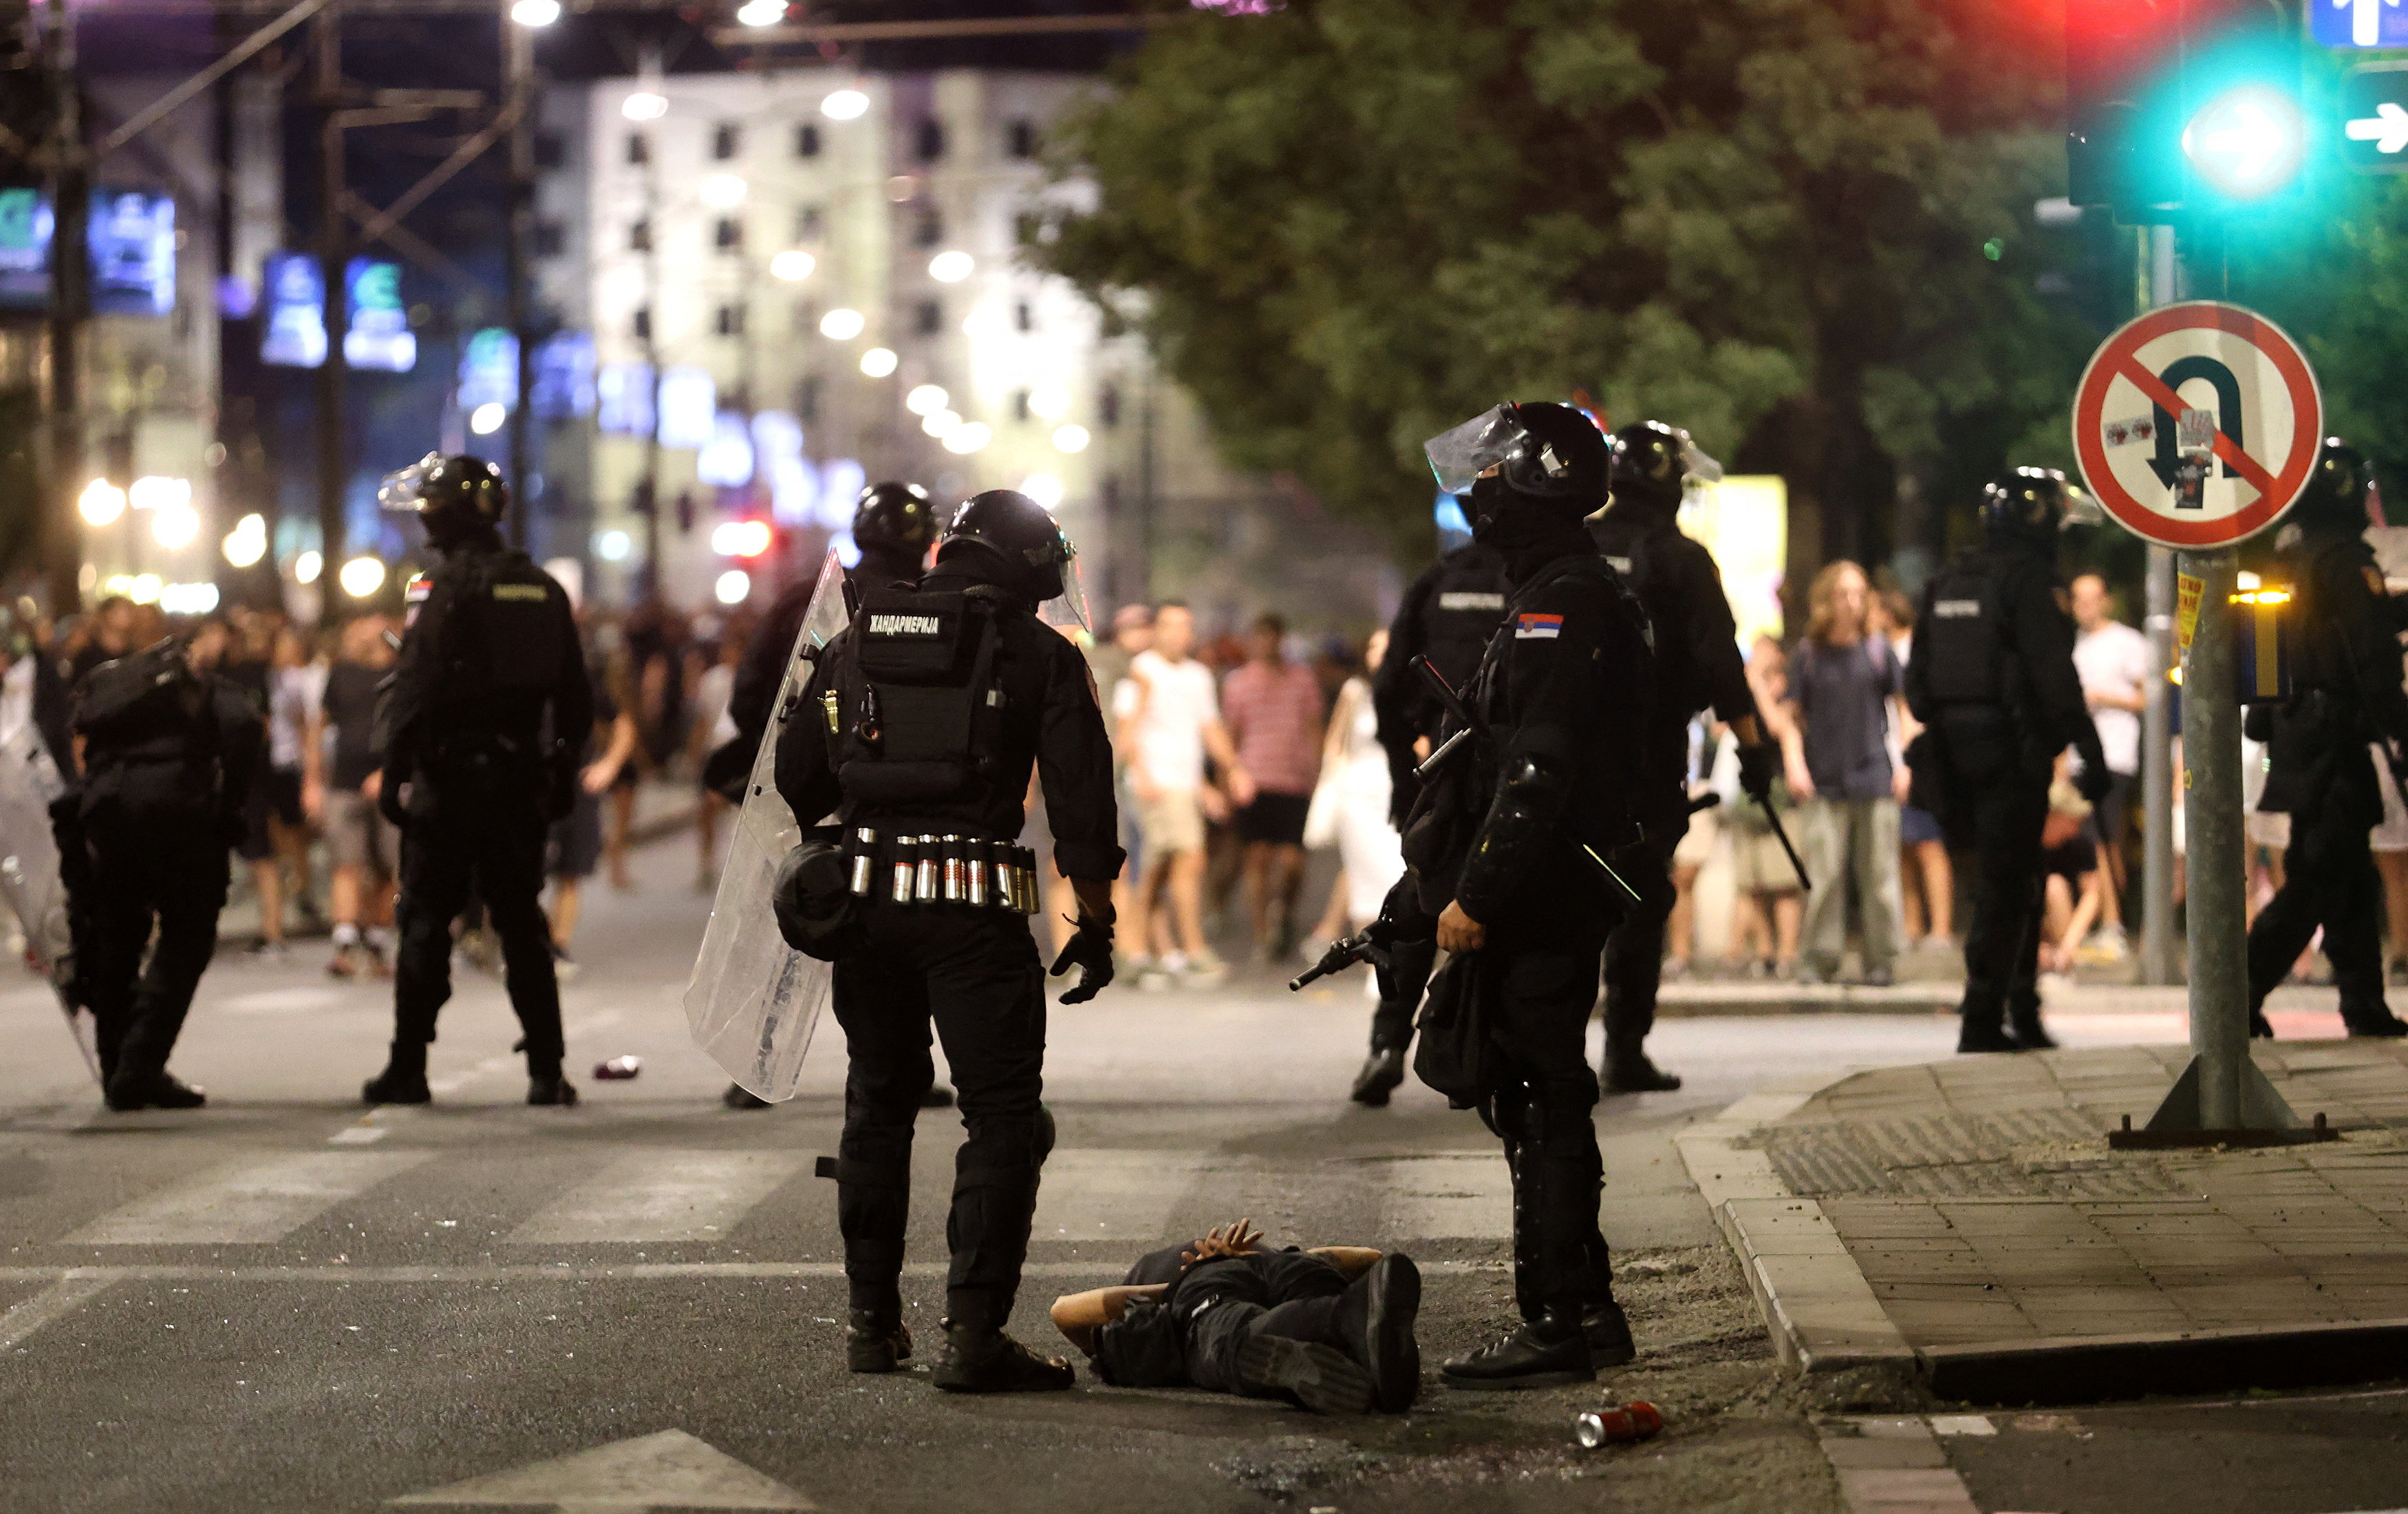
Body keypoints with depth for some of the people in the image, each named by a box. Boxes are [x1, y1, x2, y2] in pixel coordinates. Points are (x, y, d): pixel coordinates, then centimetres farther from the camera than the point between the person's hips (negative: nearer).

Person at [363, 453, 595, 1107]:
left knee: (426, 923, 2)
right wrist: (561, 774, 19)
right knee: (523, 924, 9)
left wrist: (393, 776, -13)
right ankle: (547, 1071, 5)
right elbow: (575, 697, 13)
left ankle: (407, 1070, 4)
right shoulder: (543, 590, 10)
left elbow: (414, 691, -16)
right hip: (520, 778, 5)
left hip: (451, 777, -5)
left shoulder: (445, 587, -11)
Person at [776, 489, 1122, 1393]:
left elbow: (796, 779, 15)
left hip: (864, 898, 5)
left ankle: (872, 1319, 24)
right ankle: (974, 1333, -9)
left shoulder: (858, 641, 12)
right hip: (973, 910, -5)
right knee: (1002, 1115, -1)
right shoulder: (1040, 655, 0)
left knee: (878, 1104, 19)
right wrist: (1096, 922, 3)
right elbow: (1081, 800, -4)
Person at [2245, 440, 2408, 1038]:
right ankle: (2241, 997, -15)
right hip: (2334, 740, -9)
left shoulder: (2284, 558, 13)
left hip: (2292, 736, 9)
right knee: (2317, 881, -8)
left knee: (2351, 876, 14)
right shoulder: (2346, 561, -14)